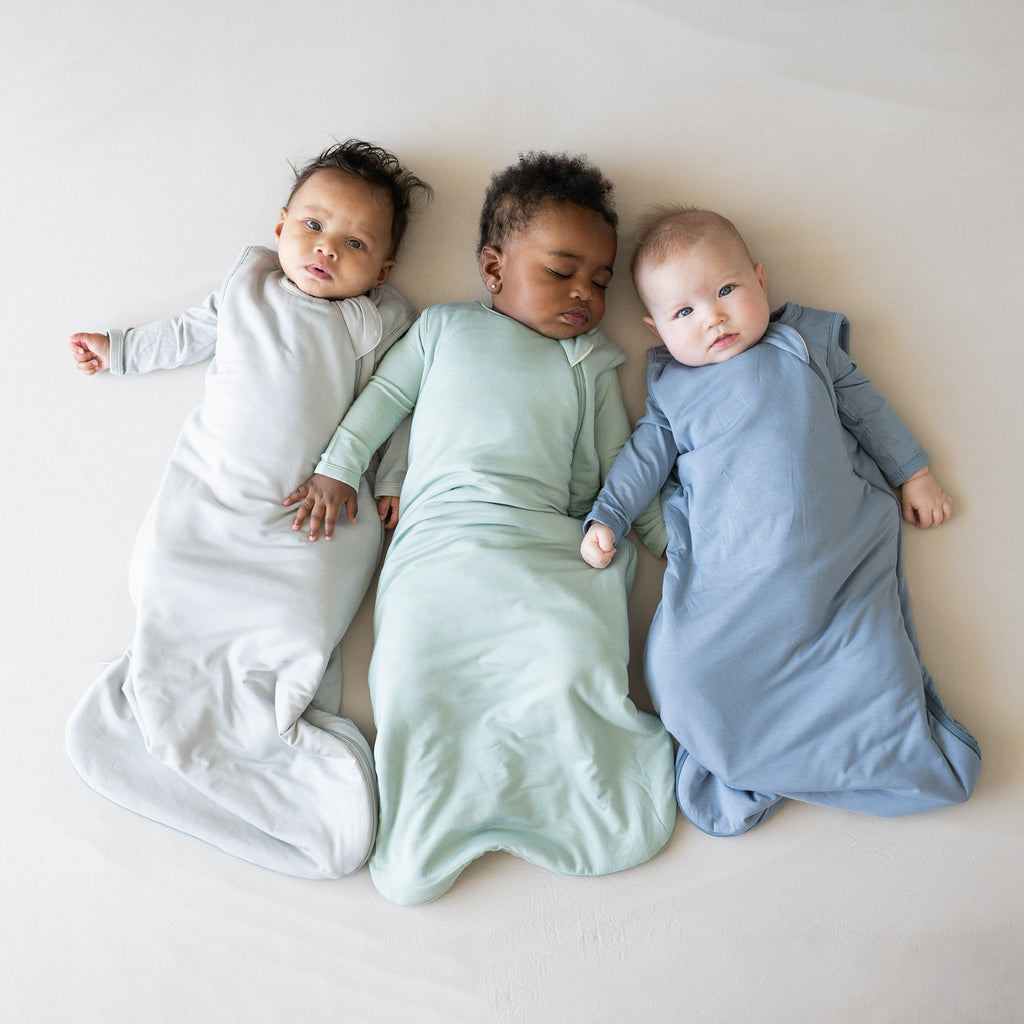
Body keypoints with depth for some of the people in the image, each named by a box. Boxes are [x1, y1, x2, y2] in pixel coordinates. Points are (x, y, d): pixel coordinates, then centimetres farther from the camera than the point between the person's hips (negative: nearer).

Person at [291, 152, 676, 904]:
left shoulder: (591, 362, 20)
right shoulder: (447, 326, 20)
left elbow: (619, 472, 19)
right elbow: (385, 396, 22)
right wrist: (339, 469, 11)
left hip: (550, 549, 1)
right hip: (438, 544, 0)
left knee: (573, 672, -25)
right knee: (414, 690, -19)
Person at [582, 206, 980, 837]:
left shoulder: (808, 342, 14)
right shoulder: (671, 384, 14)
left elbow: (866, 407, 20)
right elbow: (647, 454, 15)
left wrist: (914, 473, 19)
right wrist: (607, 517, 3)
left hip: (839, 557, 1)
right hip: (725, 575, 0)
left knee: (875, 674, -13)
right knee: (684, 673, -17)